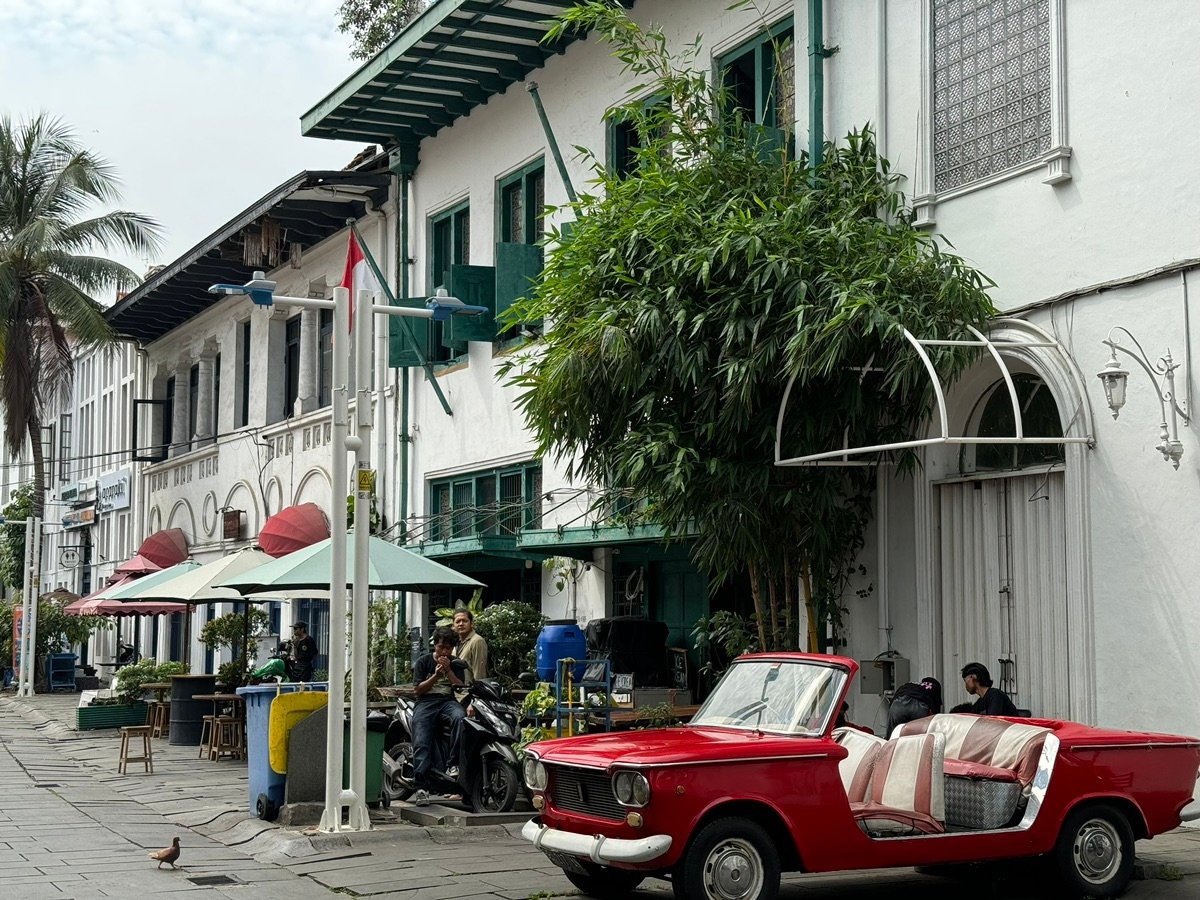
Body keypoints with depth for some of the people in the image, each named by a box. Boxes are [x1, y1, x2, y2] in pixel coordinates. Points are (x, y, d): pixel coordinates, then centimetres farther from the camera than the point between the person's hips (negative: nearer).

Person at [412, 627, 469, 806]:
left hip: (448, 701, 1)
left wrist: (448, 670, -4)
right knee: (421, 744, -22)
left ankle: (453, 764, -32)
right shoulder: (424, 662, 14)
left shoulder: (456, 665, 18)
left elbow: (461, 688, 7)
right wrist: (436, 675, -6)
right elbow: (419, 689, 7)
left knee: (460, 717, -37)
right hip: (426, 702, -1)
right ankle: (422, 787, -29)